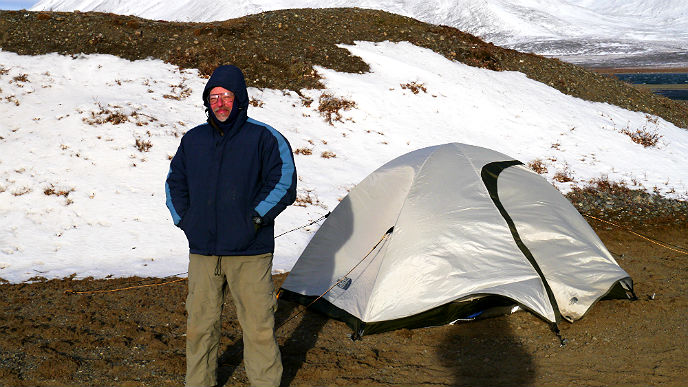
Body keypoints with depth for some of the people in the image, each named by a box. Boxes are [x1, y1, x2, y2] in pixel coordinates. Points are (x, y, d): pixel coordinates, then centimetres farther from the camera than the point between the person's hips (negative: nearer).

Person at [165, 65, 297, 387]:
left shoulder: (263, 137, -2)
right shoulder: (193, 140, 10)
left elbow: (283, 182, -5)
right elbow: (175, 183, 21)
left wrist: (256, 218, -9)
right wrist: (184, 220, 9)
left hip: (249, 253, -3)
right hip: (202, 252, 4)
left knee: (258, 324, 0)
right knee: (199, 324, 8)